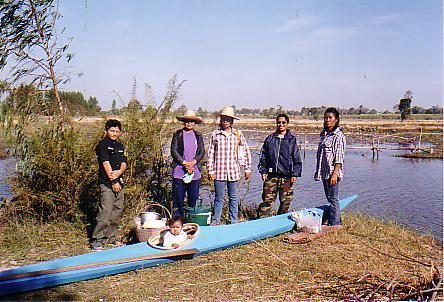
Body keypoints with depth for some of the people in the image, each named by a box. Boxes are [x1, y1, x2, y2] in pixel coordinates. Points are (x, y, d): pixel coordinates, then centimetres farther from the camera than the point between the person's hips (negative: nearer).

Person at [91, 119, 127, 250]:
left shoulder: (120, 146, 17)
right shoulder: (103, 144, -4)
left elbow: (124, 163, 9)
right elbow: (106, 163, -12)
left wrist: (119, 172, -13)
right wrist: (113, 182, -15)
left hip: (119, 182, 7)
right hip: (107, 183, -7)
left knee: (117, 211, 10)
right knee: (105, 212, -11)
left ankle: (110, 237, 21)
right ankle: (96, 240, -3)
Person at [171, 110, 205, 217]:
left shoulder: (198, 136, 11)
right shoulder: (177, 134, 2)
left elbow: (202, 152, 6)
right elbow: (174, 151, -4)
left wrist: (192, 162, -10)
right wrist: (185, 164, -11)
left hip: (195, 172, 3)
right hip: (179, 171, -2)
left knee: (193, 199, 7)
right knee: (178, 199, 1)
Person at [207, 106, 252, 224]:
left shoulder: (238, 134, 4)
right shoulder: (215, 134, 1)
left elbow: (246, 151, 9)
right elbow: (210, 153, 3)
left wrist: (248, 169, 7)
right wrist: (210, 171, -1)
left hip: (233, 171, 1)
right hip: (219, 172, -1)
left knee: (233, 198, 10)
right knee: (219, 198, 7)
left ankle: (233, 222, 21)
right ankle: (215, 221, 19)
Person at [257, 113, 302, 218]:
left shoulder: (292, 139, 4)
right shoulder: (270, 139, 8)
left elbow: (297, 158, 4)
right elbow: (263, 156, 12)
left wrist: (295, 174, -2)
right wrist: (263, 171, 5)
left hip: (286, 175, 0)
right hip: (271, 175, 1)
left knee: (285, 201, 7)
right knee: (267, 200, -2)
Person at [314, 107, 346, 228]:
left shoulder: (338, 136, -10)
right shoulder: (324, 134, 14)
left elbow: (339, 158, -15)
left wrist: (335, 173, -21)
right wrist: (318, 171, 17)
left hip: (332, 172, -8)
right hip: (324, 172, 8)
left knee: (333, 198, -3)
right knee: (330, 198, 14)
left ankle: (334, 225, 5)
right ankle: (337, 222, 25)